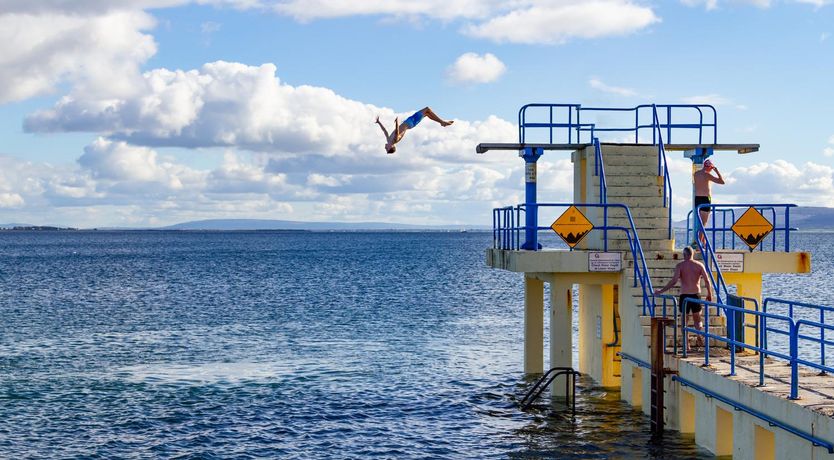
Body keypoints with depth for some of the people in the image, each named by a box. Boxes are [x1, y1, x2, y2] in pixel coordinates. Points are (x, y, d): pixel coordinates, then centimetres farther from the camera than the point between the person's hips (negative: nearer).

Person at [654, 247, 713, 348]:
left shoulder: (680, 266, -4)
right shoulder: (699, 265, 4)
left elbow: (674, 281, -13)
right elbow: (707, 281, 2)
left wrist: (661, 291, -8)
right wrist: (709, 294, 13)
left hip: (684, 295, -2)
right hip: (696, 295, 2)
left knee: (684, 320, 8)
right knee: (697, 319, 18)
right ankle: (699, 337, -4)